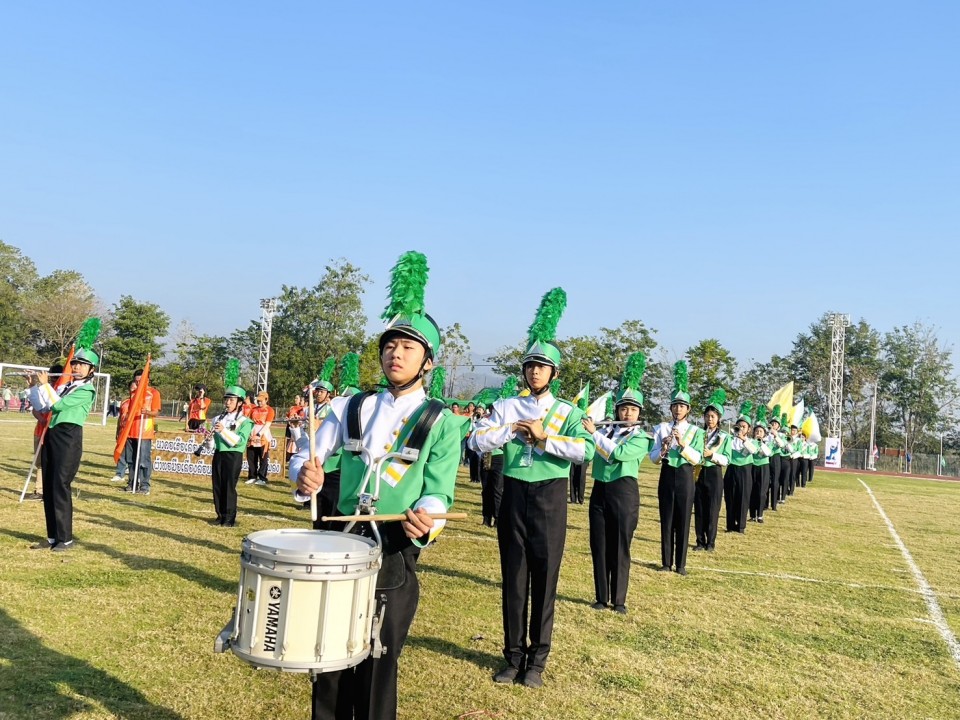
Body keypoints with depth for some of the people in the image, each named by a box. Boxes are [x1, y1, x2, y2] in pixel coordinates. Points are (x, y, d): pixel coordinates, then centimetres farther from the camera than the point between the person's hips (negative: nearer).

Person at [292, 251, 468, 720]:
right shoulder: (353, 408, 8)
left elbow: (438, 493, -8)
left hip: (394, 554, -3)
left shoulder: (442, 423, -2)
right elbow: (306, 456, 7)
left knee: (376, 667, 6)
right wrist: (306, 474, -16)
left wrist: (425, 520, -30)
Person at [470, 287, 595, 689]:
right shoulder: (506, 407, 6)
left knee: (544, 580, 5)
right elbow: (476, 441, -5)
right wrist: (513, 429, -13)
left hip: (549, 497, -1)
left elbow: (586, 450, -15)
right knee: (513, 579, 8)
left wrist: (544, 437, -19)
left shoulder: (567, 411, 1)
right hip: (514, 494, 2)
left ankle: (537, 660, 17)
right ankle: (514, 656, 21)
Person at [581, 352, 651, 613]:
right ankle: (601, 597, 19)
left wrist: (594, 432, -16)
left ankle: (619, 600, 12)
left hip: (624, 493, -4)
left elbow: (618, 454, -20)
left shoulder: (642, 438, -4)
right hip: (600, 491, 4)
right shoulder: (606, 430, 9)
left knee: (620, 548, 1)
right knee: (599, 547, 8)